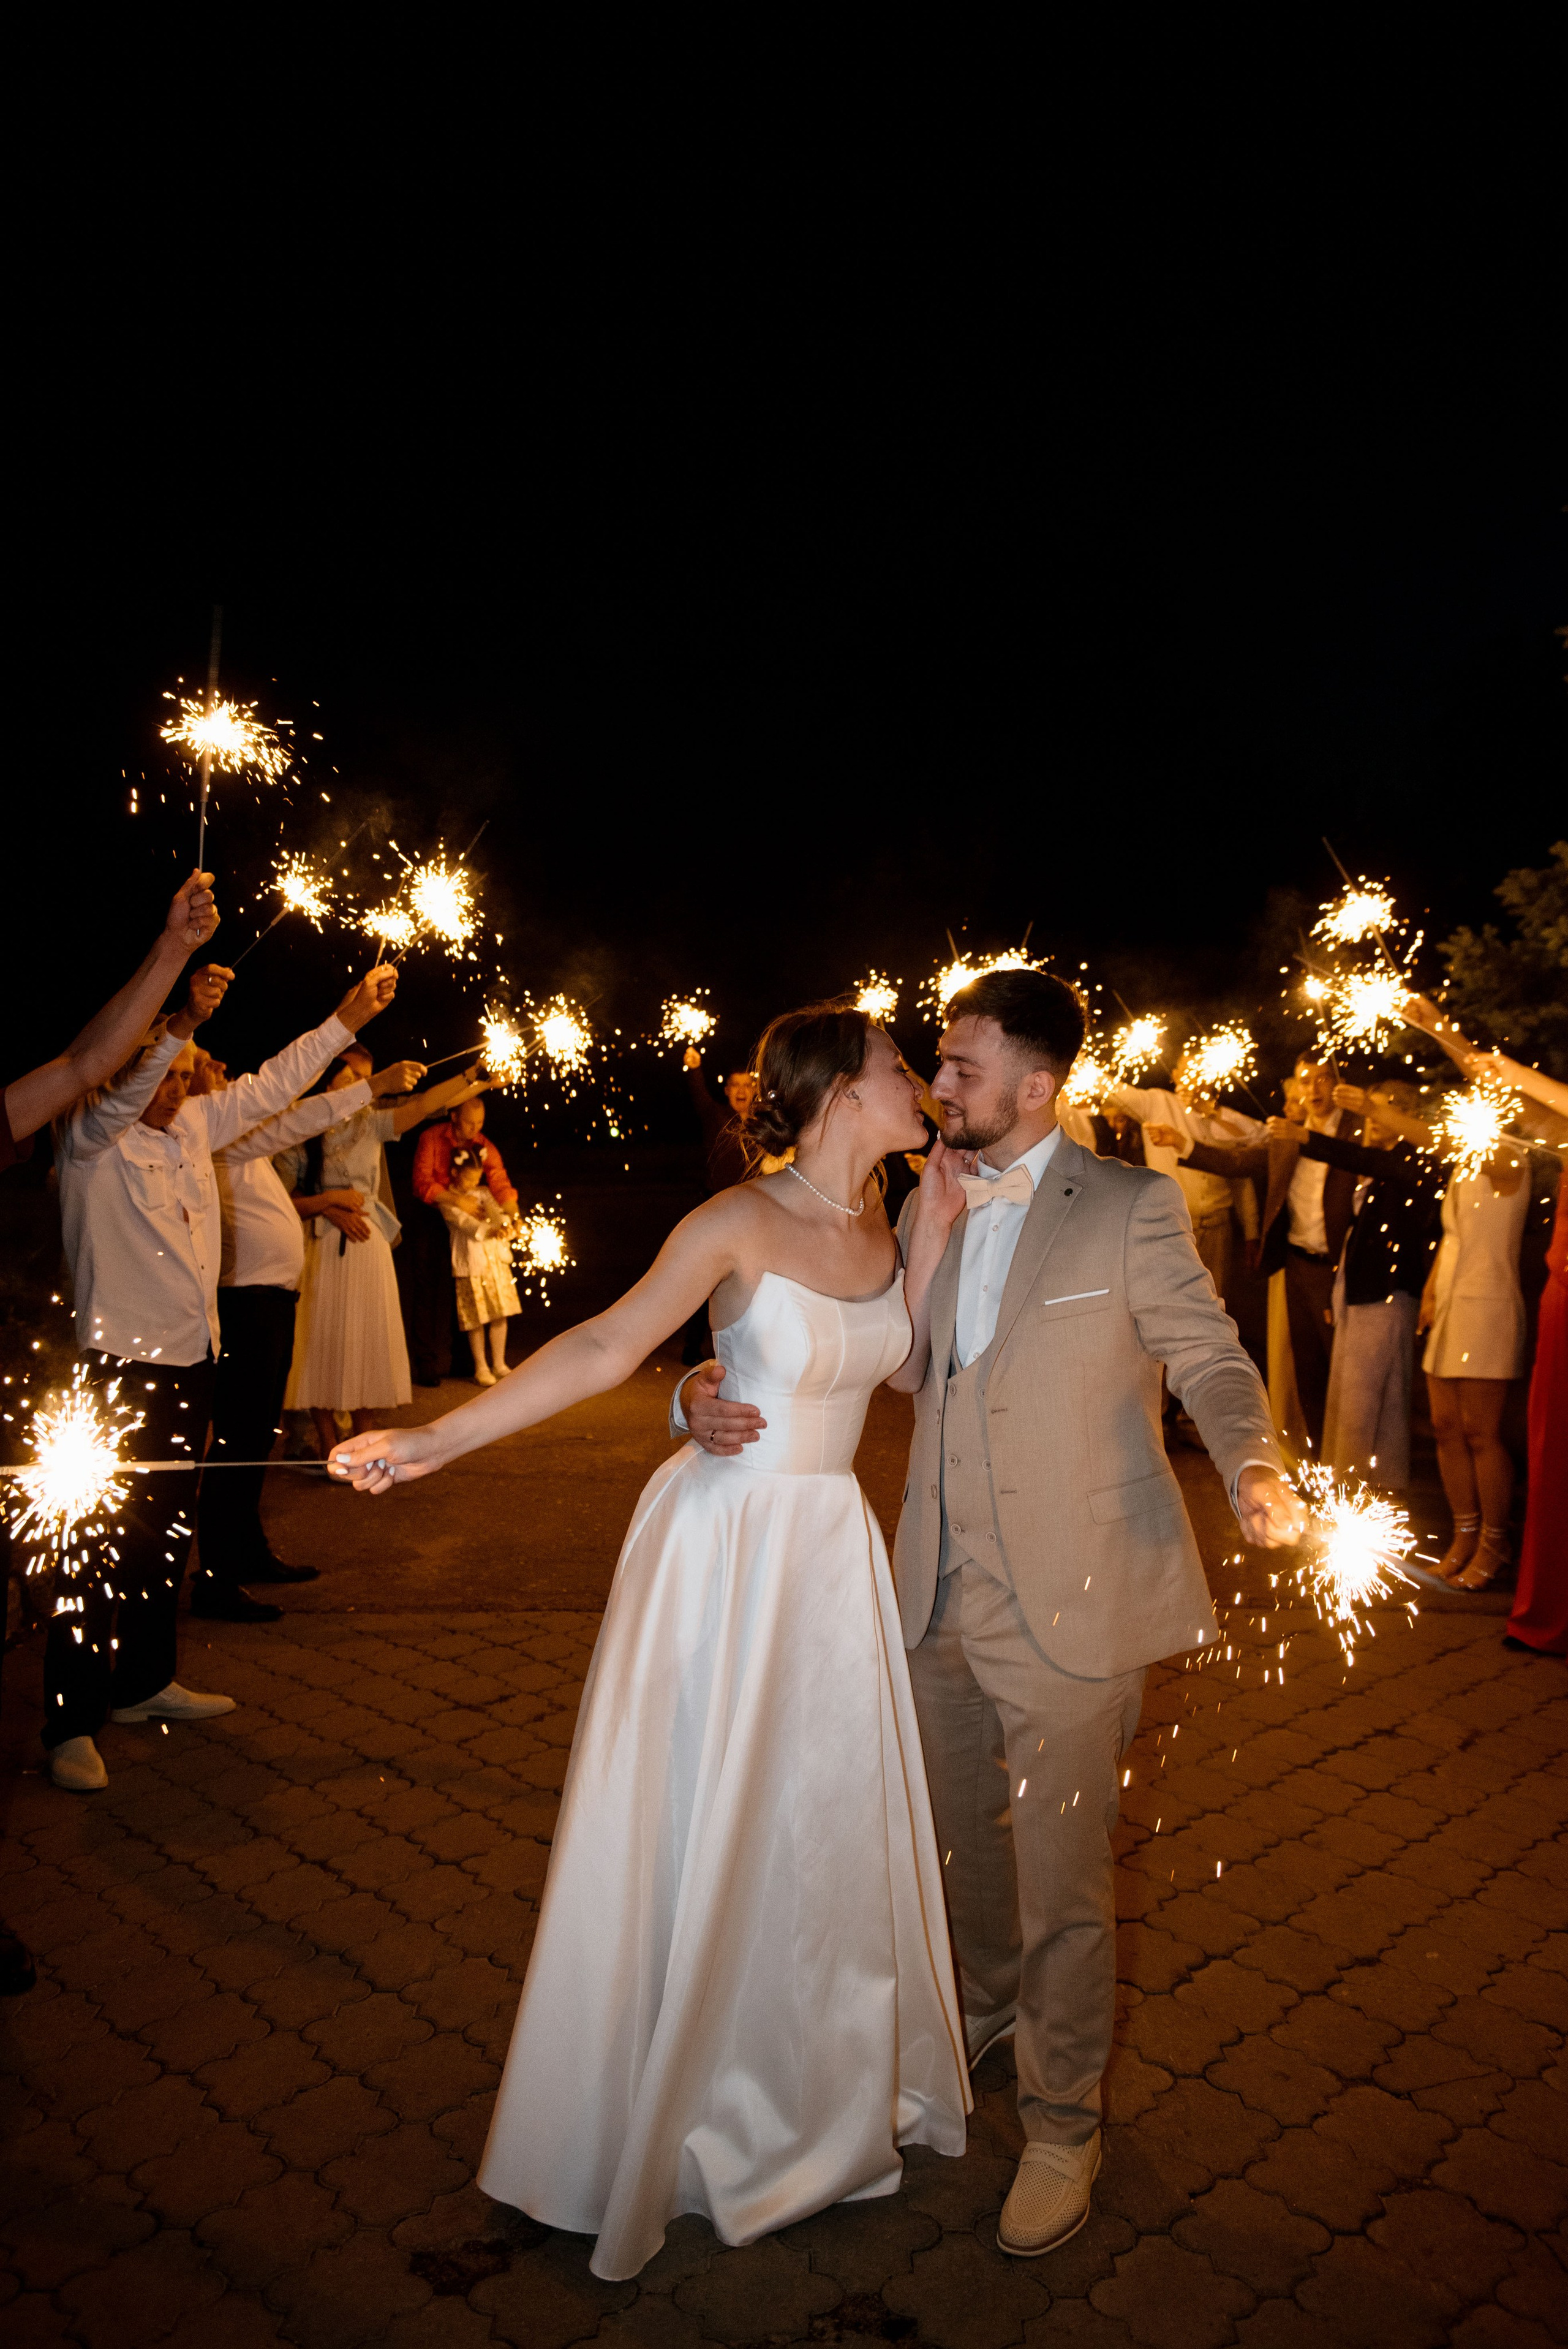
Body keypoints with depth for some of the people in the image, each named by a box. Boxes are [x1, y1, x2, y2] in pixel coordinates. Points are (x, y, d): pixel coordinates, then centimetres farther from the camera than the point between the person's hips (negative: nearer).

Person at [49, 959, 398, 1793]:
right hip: (119, 1365, -7)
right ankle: (72, 1723, 6)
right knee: (101, 1543, -4)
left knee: (166, 1533, 16)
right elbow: (119, 1100, -29)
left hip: (190, 1359, 7)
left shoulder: (193, 1126, 10)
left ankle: (144, 1683, 31)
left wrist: (347, 1018, 9)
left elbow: (270, 1086, 14)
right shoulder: (89, 1139, -8)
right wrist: (183, 1023, -43)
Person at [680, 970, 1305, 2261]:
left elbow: (1213, 1360, -8)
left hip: (1069, 1604, -5)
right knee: (961, 1839, 25)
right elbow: (899, 1366, 5)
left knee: (1063, 1877, 7)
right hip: (942, 1596, 6)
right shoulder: (926, 1205, 6)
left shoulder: (1132, 1207, -10)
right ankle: (989, 2007, 54)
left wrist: (1255, 1469, -27)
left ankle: (1062, 2127, 31)